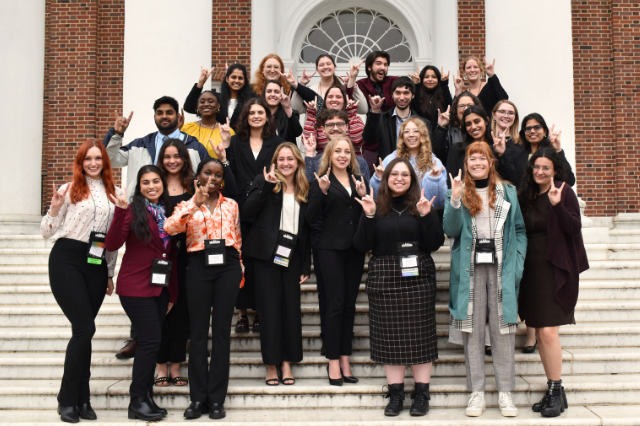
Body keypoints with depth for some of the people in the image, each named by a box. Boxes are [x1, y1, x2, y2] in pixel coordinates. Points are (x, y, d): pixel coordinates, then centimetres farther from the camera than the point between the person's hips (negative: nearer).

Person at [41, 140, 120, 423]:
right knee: (85, 328, -11)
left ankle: (81, 399, 14)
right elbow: (47, 232, 0)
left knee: (83, 330, 6)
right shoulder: (70, 190, 0)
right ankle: (68, 400, 2)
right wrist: (54, 209, -18)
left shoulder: (114, 194, 12)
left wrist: (110, 273, 17)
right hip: (67, 260, -4)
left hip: (97, 264, 4)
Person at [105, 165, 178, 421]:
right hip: (136, 287, -6)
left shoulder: (167, 212, 10)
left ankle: (146, 398, 18)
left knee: (150, 342, 9)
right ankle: (137, 401, 3)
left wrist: (173, 293, 13)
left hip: (160, 287, 6)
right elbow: (112, 245, -18)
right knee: (151, 339, -8)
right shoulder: (134, 210, -7)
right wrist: (120, 212, -28)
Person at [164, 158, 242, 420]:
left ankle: (217, 399, 7)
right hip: (199, 266, -1)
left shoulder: (231, 205, 13)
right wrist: (196, 203, -15)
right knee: (199, 332, 1)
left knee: (222, 331, 2)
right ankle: (198, 398, 8)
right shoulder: (187, 206, 8)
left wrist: (239, 270, 11)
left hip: (227, 266, 1)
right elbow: (170, 228, -11)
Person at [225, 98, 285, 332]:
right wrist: (223, 155, -10)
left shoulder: (277, 143, 8)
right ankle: (242, 311, 8)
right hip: (242, 209, 0)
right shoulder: (235, 142, 10)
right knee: (242, 258, 0)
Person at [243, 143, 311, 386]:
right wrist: (267, 186, -20)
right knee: (270, 309, -1)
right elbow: (248, 211, -12)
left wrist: (306, 266, 6)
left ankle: (287, 363, 12)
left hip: (292, 256, 3)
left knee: (291, 308, 2)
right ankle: (271, 364, 7)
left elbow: (306, 230, 11)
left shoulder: (304, 190, 11)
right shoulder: (263, 182, 3)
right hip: (268, 254, -3)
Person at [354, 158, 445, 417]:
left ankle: (421, 393, 10)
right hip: (384, 277, 1)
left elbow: (435, 244, -1)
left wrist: (426, 215, -14)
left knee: (420, 335, 1)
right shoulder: (375, 206, 7)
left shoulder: (423, 205, 7)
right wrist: (368, 216, -12)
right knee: (390, 337, 2)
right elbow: (362, 246, -1)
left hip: (418, 277, 0)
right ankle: (395, 393, 12)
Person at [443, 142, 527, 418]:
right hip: (470, 268, -1)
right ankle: (476, 392, 10)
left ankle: (505, 392, 10)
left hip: (501, 268, 1)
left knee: (503, 328, 2)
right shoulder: (457, 193, 8)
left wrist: (517, 261, -1)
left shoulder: (508, 192, 12)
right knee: (472, 330, 2)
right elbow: (450, 230, -4)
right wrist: (455, 200, -17)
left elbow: (520, 230, 11)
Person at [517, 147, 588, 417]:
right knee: (540, 334, 8)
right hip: (532, 271, 6)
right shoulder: (526, 195, 11)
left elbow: (574, 229, -14)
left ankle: (557, 392, 0)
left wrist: (557, 205, -26)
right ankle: (553, 392, 17)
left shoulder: (564, 193, -5)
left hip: (555, 271, -6)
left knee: (548, 332, -12)